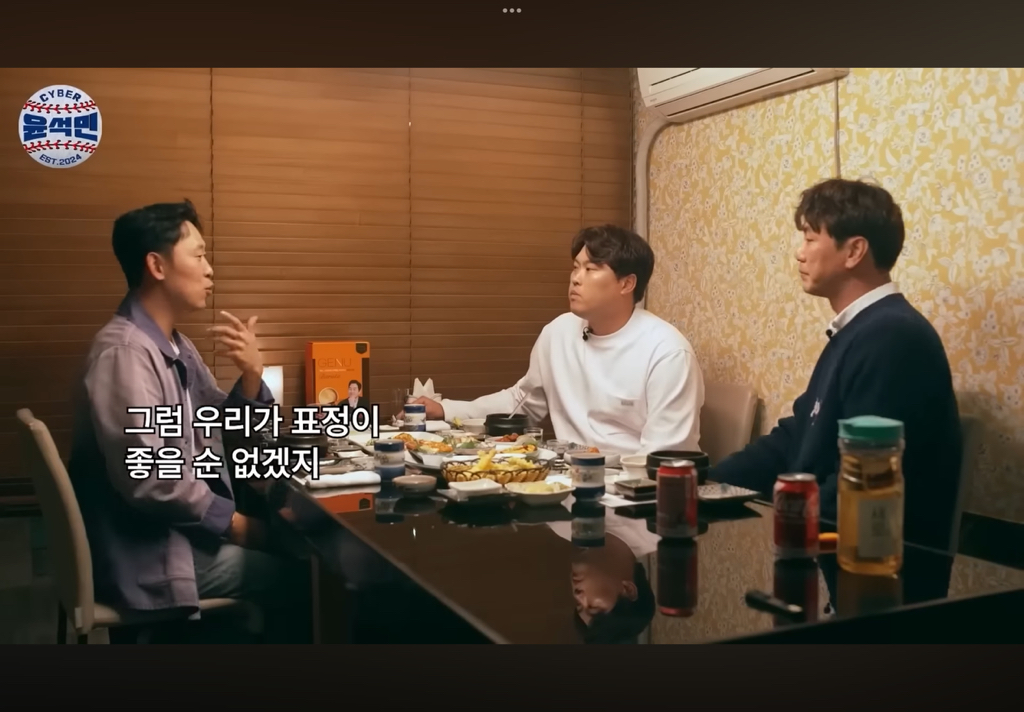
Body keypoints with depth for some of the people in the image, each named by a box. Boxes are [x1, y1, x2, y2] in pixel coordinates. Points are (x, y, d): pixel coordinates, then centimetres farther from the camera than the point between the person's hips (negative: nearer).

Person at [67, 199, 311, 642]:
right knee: (302, 573, -7)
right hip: (146, 552, -9)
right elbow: (148, 478, -27)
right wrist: (235, 522, -16)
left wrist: (251, 374, -8)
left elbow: (222, 434, 10)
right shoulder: (125, 351, -20)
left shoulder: (175, 345, 9)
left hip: (182, 528, 9)